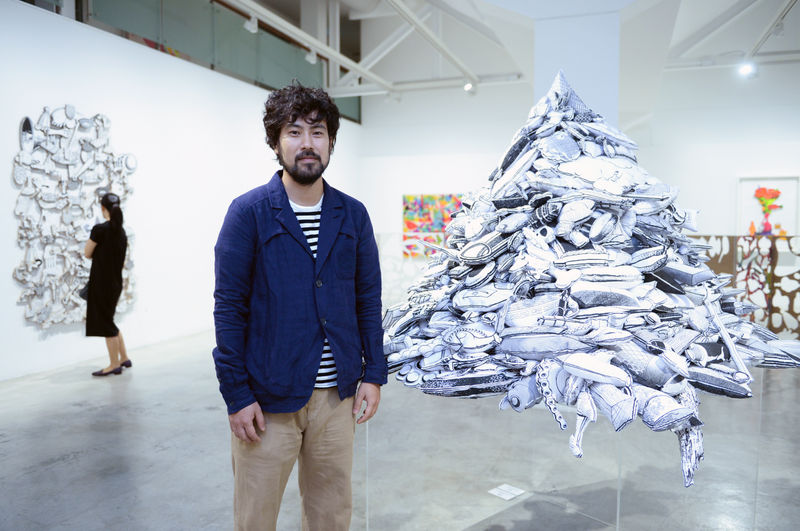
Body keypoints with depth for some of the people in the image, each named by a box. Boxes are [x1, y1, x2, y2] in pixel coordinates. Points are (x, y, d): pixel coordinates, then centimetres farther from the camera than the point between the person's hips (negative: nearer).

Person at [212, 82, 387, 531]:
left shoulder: (353, 215, 5)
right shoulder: (249, 212, -6)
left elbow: (369, 300, 9)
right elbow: (229, 307, -7)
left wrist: (374, 374, 3)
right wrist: (237, 395, -10)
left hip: (338, 396, 3)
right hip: (267, 397, -3)